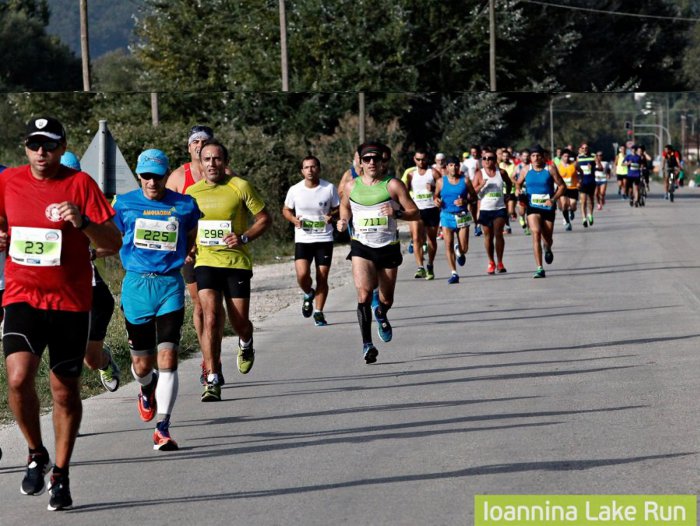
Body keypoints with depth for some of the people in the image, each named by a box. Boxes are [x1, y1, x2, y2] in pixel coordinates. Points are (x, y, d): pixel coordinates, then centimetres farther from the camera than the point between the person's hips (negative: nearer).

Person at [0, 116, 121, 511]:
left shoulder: (80, 183, -4)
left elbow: (114, 242, -6)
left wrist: (82, 221, -24)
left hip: (71, 301, -1)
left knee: (66, 390, 6)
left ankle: (61, 474, 22)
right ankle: (37, 454, 4)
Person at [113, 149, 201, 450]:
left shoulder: (185, 206, 2)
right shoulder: (125, 204, 1)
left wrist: (185, 257, 7)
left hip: (170, 285, -1)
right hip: (136, 286, 1)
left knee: (167, 358, -13)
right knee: (142, 363, 9)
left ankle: (162, 428, -9)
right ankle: (147, 390, 46)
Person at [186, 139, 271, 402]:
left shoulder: (240, 187, -5)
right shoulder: (192, 192, 5)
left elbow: (264, 218, 0)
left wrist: (243, 237, -14)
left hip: (237, 262, -1)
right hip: (205, 262, 1)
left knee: (240, 323, 4)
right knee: (211, 317, -15)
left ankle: (246, 345, 43)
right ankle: (212, 381, -13)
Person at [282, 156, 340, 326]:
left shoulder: (329, 188, -3)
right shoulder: (295, 190, -2)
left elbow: (338, 208, 8)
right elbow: (286, 210, 11)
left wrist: (331, 215, -15)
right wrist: (294, 220, -10)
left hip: (324, 238, 0)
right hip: (302, 239, 0)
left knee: (322, 277, 2)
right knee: (302, 275, -15)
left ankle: (319, 312, 17)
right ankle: (308, 294, 19)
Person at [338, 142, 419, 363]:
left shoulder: (393, 185, -5)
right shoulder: (351, 186, 3)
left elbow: (415, 213, -5)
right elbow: (345, 205, 25)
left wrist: (397, 212, -24)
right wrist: (344, 220, 4)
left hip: (388, 247, 0)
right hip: (361, 247, 0)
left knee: (386, 300, 12)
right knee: (364, 293, -20)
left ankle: (381, 315, 50)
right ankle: (367, 344, -19)